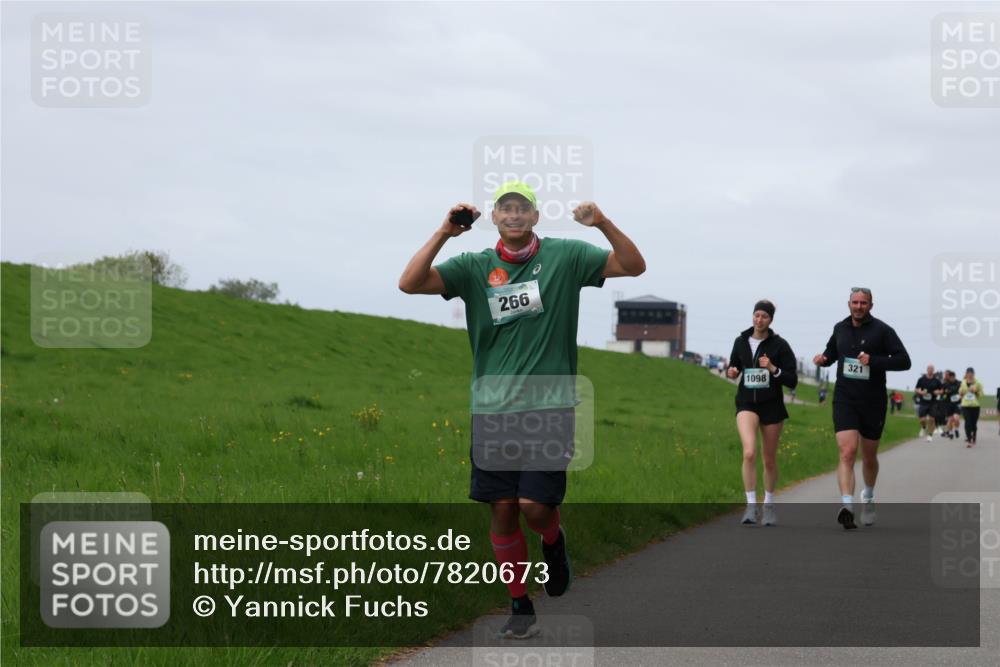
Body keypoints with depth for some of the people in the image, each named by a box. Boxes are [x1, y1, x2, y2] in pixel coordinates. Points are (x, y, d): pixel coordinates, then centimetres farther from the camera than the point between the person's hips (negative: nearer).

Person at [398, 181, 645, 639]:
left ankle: (553, 541, 25)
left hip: (550, 407, -2)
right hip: (492, 408, 2)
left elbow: (633, 266, -2)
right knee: (502, 508, 2)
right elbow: (410, 284, -4)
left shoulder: (564, 256, 2)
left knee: (535, 506, -11)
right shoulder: (474, 267, 5)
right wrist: (444, 233, -15)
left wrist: (604, 224, -18)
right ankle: (520, 607, 15)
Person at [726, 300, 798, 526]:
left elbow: (792, 381, -6)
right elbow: (734, 366, 18)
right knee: (749, 453, -21)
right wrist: (731, 372, -4)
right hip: (746, 404, 1)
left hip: (772, 406, -1)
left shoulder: (780, 345, -6)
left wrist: (773, 369, -22)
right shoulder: (741, 342, 2)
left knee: (770, 460, 10)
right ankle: (751, 506, -16)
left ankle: (769, 505, 31)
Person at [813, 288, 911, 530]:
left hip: (873, 403, -1)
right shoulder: (840, 328, 7)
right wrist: (823, 359, 2)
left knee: (869, 457, 14)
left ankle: (868, 497, 42)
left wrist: (874, 361, -21)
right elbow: (832, 353, 25)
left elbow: (904, 361, -9)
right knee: (847, 452, -18)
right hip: (845, 401, 1)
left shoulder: (882, 330, -5)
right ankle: (846, 507, -29)